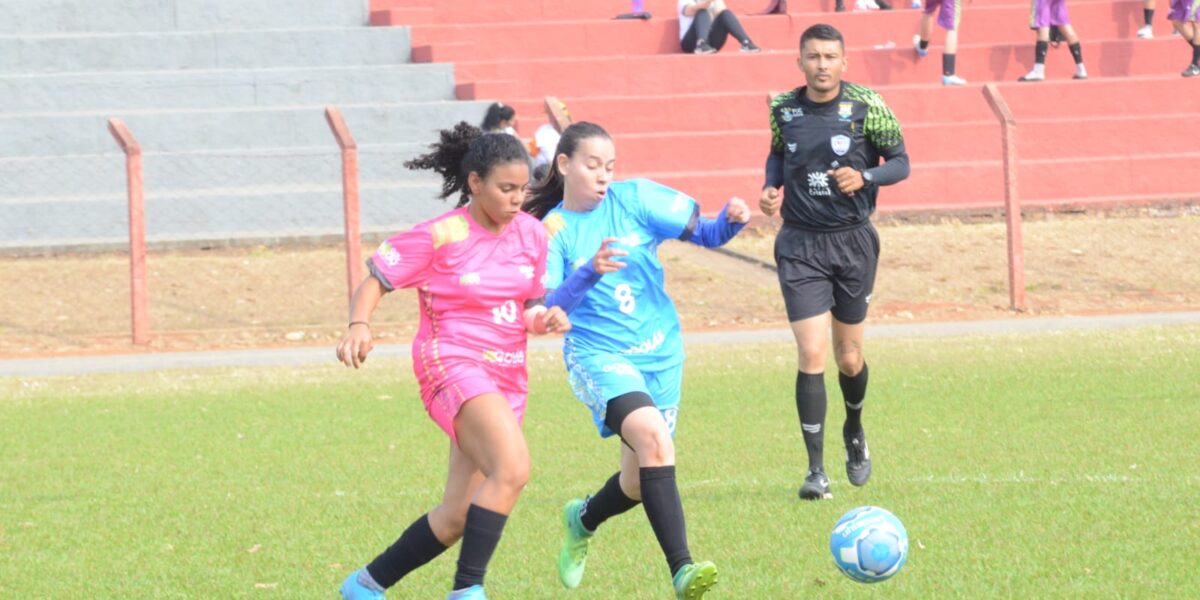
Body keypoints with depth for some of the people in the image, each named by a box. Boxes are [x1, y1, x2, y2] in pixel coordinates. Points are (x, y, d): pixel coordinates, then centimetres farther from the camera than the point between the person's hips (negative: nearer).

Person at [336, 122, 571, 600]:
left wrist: (547, 319, -5)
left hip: (506, 376, 7)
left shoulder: (531, 234, 7)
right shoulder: (440, 236, -10)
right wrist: (359, 325, -24)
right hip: (452, 363, -7)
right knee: (512, 468, -31)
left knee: (456, 519, 8)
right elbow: (375, 281, -5)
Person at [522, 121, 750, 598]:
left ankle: (583, 520, 46)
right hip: (599, 355, -4)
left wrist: (731, 221, -22)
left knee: (640, 482, 11)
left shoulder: (635, 198, 0)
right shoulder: (552, 232, -4)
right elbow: (548, 310, -15)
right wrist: (589, 272, -32)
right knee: (652, 437, -31)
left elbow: (704, 234, 0)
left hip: (659, 353, 4)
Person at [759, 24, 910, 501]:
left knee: (848, 356, 10)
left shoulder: (866, 107, -8)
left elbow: (900, 162, -2)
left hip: (853, 242, 0)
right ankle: (816, 471, -7)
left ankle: (854, 432, 42)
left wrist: (864, 178, -21)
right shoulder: (784, 109, -1)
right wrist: (771, 188, -2)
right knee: (812, 355, -11)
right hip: (801, 245, 0)